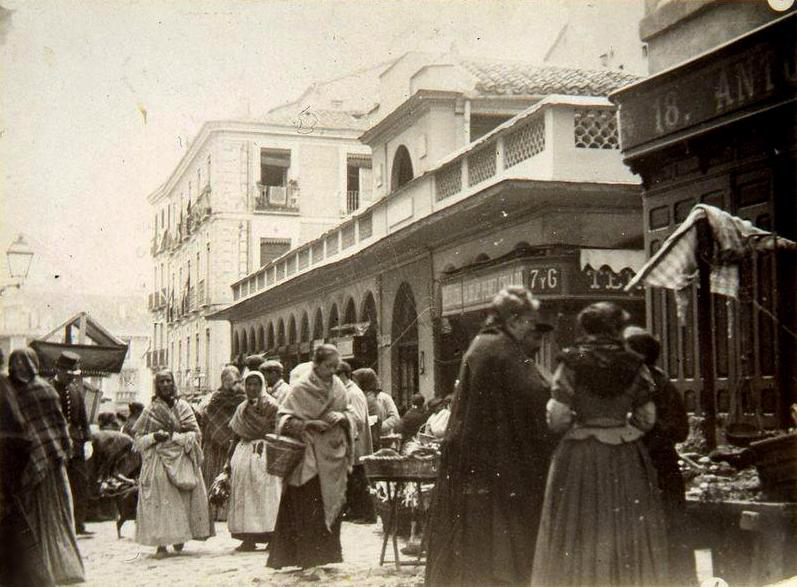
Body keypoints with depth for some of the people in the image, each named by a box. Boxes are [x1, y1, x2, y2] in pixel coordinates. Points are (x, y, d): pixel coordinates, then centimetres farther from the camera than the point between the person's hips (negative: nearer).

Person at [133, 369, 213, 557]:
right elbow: (139, 439, 8)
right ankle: (161, 543, -7)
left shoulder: (183, 406, 10)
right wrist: (154, 437, -12)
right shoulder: (150, 410, 9)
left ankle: (180, 537, 8)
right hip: (158, 462, -1)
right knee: (159, 501, -8)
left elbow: (196, 434, 5)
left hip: (182, 460, 1)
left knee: (183, 500, -5)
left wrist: (175, 436, -9)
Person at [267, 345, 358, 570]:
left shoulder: (338, 387, 9)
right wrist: (310, 424, -19)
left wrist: (342, 417, -7)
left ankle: (327, 556, 17)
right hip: (309, 456, -5)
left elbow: (351, 415, 15)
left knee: (332, 505, 7)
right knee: (309, 508, -9)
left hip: (333, 455, 5)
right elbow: (285, 419, -7)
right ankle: (307, 558, -3)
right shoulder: (300, 388, -6)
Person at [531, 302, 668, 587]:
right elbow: (647, 419, 0)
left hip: (580, 457, -2)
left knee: (577, 538, 6)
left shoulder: (572, 364, -6)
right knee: (627, 535, 10)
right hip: (626, 461, 2)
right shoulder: (634, 366, -1)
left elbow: (557, 419, -10)